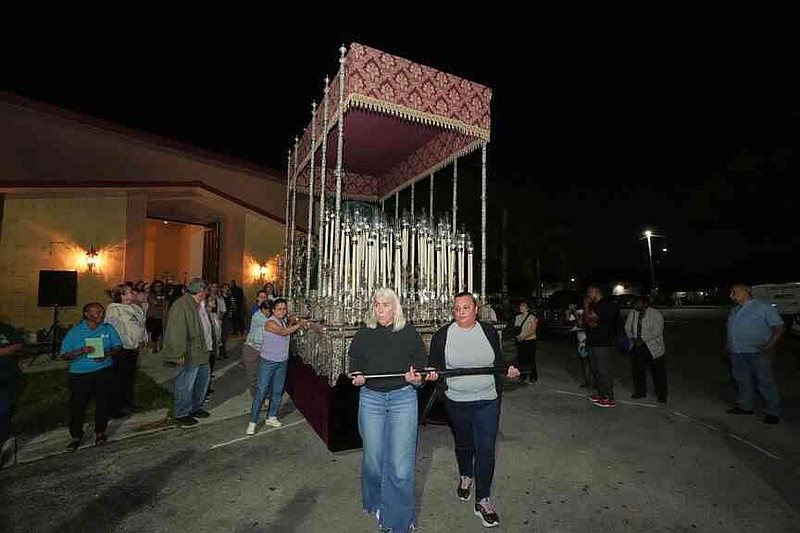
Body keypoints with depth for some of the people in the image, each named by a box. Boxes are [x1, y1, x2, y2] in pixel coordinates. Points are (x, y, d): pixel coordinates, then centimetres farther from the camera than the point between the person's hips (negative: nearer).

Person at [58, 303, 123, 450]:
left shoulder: (108, 328, 4)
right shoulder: (75, 331, -2)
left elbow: (117, 347, 7)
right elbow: (64, 355, -4)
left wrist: (107, 353, -13)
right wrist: (82, 351, -21)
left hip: (103, 371, 1)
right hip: (79, 374, -1)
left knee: (102, 402, 6)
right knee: (77, 404, 2)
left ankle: (100, 432, 25)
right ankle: (76, 436, 23)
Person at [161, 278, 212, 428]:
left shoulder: (200, 305, 12)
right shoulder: (181, 306, -19)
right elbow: (177, 332, -24)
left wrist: (208, 346, 22)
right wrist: (180, 353, -26)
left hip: (201, 352, 10)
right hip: (189, 355, -10)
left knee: (203, 379, 20)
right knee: (186, 385, 1)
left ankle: (195, 407, 36)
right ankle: (181, 414, 17)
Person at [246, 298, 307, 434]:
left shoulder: (285, 321, 6)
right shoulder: (270, 322, -19)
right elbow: (283, 332, -30)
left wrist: (300, 324, -5)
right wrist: (299, 325, -23)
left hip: (282, 362, 7)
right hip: (268, 362, -7)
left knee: (277, 391, 13)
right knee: (261, 391, -3)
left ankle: (271, 417, 27)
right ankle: (252, 422, 7)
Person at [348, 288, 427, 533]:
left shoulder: (409, 333, 0)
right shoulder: (364, 334, 5)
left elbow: (421, 365, 4)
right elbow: (354, 363, 13)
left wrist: (416, 378, -15)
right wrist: (356, 377, -7)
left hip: (403, 398, -2)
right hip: (371, 398, 2)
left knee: (401, 464, -1)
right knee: (373, 457, 12)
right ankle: (375, 503, 39)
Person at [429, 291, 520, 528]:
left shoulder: (489, 331, -2)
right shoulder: (442, 335, -6)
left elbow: (497, 361, 11)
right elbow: (435, 365, -1)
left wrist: (508, 370, -6)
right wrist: (433, 373, -21)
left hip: (487, 400, 0)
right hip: (456, 401, 0)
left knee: (485, 449, 2)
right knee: (463, 444, 20)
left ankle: (483, 500, 18)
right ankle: (465, 477, 49)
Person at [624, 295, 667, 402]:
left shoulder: (656, 314, -11)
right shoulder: (632, 313, 4)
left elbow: (657, 331, -18)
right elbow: (627, 327, 8)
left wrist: (642, 340, -22)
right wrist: (632, 338, -9)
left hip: (653, 347, -4)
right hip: (637, 346, 5)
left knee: (658, 372, 4)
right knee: (637, 370, 9)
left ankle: (661, 395, 18)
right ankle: (640, 392, 25)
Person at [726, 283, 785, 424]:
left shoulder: (764, 308, -4)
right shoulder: (734, 311, 16)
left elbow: (779, 327, -7)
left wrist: (770, 345, -19)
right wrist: (728, 346, 15)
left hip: (758, 353, -6)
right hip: (737, 353, 6)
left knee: (765, 381, 0)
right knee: (743, 380, 13)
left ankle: (772, 412, 11)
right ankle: (745, 406, 24)